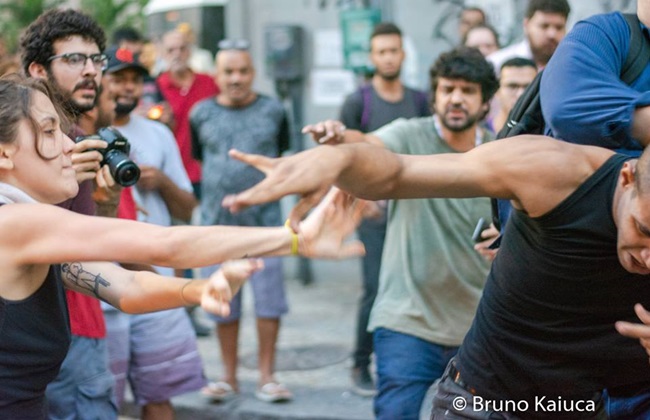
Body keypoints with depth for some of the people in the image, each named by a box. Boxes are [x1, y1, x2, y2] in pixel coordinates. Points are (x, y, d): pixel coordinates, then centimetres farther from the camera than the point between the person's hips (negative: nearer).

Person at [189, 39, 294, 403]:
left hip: (264, 220, -1)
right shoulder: (201, 114, 4)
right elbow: (197, 158, 15)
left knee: (269, 298, -1)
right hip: (217, 222, 1)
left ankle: (267, 376, 11)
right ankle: (229, 376, 18)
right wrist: (220, 184, 9)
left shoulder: (273, 111, 3)